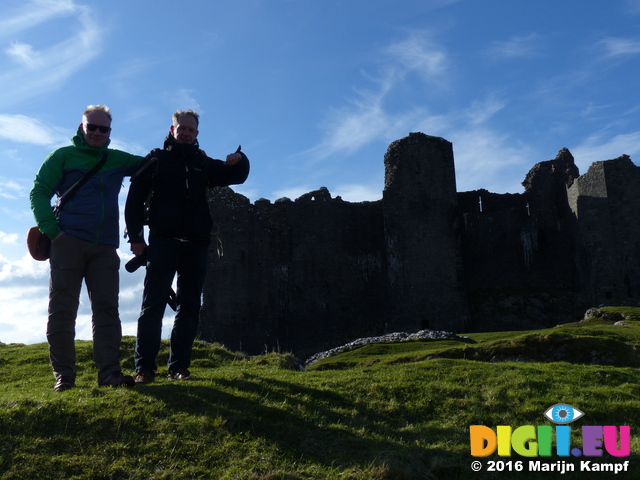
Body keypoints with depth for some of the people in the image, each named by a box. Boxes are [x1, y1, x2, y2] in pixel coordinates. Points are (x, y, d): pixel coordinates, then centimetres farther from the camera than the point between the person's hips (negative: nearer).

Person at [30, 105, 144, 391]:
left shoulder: (118, 160, 18)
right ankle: (63, 375, 3)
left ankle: (109, 373, -2)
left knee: (107, 309, -2)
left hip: (105, 247, 3)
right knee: (62, 309, -3)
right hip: (68, 241, -3)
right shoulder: (64, 156, 7)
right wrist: (51, 229, -12)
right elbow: (39, 192, 1)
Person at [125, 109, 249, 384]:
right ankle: (144, 367, -4)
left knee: (189, 308, 3)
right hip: (163, 241, -3)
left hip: (196, 245, 3)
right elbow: (135, 198, 3)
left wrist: (239, 162, -8)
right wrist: (135, 237, -7)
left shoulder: (203, 163, 17)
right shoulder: (156, 160, 8)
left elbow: (237, 176, 16)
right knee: (153, 305, -6)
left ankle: (179, 367, 9)